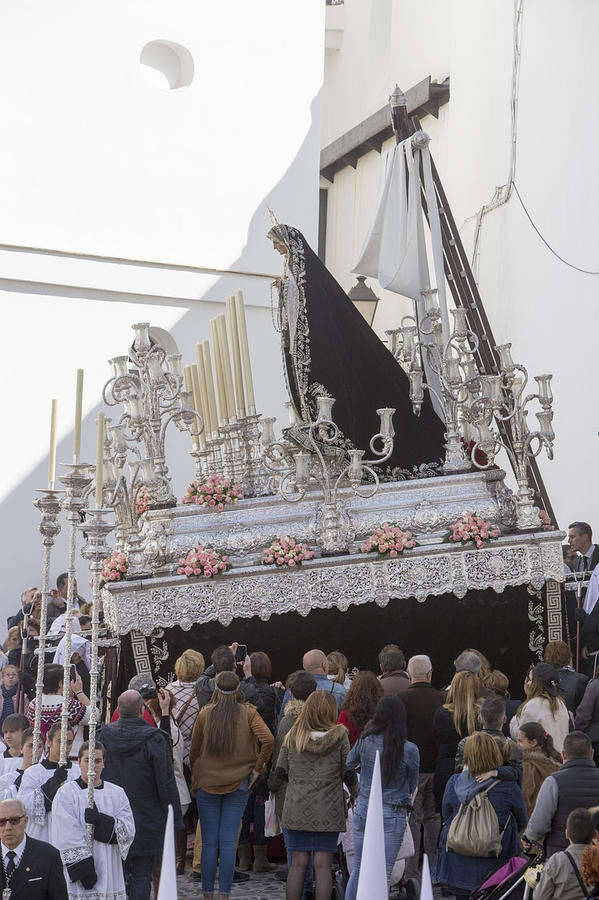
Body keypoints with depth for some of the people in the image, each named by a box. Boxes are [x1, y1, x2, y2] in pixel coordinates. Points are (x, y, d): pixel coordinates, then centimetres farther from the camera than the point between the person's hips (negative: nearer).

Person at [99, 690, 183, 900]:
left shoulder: (103, 736, -2)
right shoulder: (154, 740, -13)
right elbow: (167, 783, -10)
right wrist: (173, 820, -2)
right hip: (146, 820, -3)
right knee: (142, 875, 2)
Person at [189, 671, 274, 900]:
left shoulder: (205, 714, -2)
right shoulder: (248, 713, -4)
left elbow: (194, 751, 4)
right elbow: (268, 740, -16)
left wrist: (195, 780, 15)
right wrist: (258, 768, -4)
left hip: (207, 784, 0)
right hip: (238, 784, 0)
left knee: (209, 843, 6)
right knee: (229, 842, 2)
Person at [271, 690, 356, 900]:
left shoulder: (292, 737, 3)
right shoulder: (339, 737, -4)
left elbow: (279, 774, 4)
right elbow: (349, 774, -2)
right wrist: (354, 791, 18)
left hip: (296, 810, 2)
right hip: (328, 812, -2)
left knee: (298, 864, 7)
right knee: (322, 865, 2)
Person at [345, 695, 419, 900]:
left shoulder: (365, 741, -7)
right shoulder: (409, 750, -14)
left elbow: (349, 764, 12)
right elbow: (412, 785, 0)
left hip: (363, 809, 3)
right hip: (393, 815, -3)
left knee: (358, 869, 15)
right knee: (383, 875, 3)